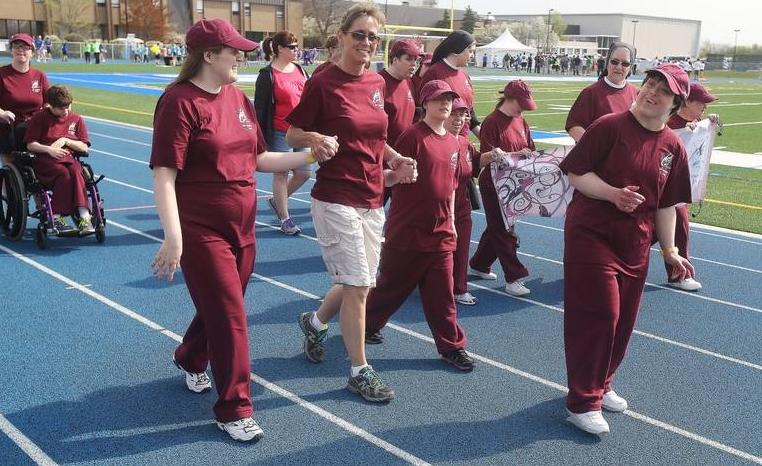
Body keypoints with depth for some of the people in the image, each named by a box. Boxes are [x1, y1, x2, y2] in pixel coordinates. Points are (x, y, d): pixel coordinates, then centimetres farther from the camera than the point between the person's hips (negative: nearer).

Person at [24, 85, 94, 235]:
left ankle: (84, 217, -42)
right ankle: (57, 218, -33)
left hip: (68, 158, 2)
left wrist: (65, 141, -8)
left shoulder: (76, 120, 13)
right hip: (44, 159, -2)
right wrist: (48, 149, -17)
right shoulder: (40, 117, 4)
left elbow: (84, 147, 7)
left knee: (76, 172, -33)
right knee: (63, 173, -34)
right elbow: (30, 145, 0)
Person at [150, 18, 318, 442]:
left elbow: (258, 159, 13)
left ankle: (191, 361, 49)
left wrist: (308, 156, 3)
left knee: (221, 308, 20)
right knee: (230, 318, -3)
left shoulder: (239, 98, 7)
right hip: (202, 232, -7)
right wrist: (174, 238, -25)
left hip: (243, 227, 7)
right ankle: (234, 410, 13)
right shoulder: (180, 102, -15)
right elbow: (164, 174, -19)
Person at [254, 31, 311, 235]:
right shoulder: (267, 74, -9)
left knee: (304, 173, 8)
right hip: (279, 133, -6)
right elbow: (260, 107, -9)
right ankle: (285, 219, 14)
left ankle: (276, 200, 31)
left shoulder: (300, 69, 10)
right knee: (281, 174, 3)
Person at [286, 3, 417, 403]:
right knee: (358, 285, -4)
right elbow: (292, 135, -5)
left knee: (357, 283, 15)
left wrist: (394, 159, 4)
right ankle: (360, 373, 12)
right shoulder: (323, 83, -10)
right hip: (336, 200, -7)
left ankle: (314, 321, 44)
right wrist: (316, 139, -25)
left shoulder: (377, 83, 8)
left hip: (372, 199, 7)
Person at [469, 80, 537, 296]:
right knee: (504, 231, -3)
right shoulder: (492, 122, -13)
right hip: (494, 185, -8)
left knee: (497, 228, 17)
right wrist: (494, 154, -34)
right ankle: (514, 278, 1)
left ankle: (479, 265, 34)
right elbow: (483, 158, -16)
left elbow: (529, 149, 13)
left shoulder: (521, 121, 10)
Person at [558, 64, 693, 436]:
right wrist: (613, 194, -25)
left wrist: (669, 250, 11)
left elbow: (666, 204, 11)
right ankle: (582, 402, 7)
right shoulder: (610, 126, -10)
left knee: (623, 320, 13)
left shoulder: (673, 147, 5)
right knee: (597, 316, -5)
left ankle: (600, 385, 34)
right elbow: (575, 173, -11)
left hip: (635, 244, 6)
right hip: (591, 237, -6)